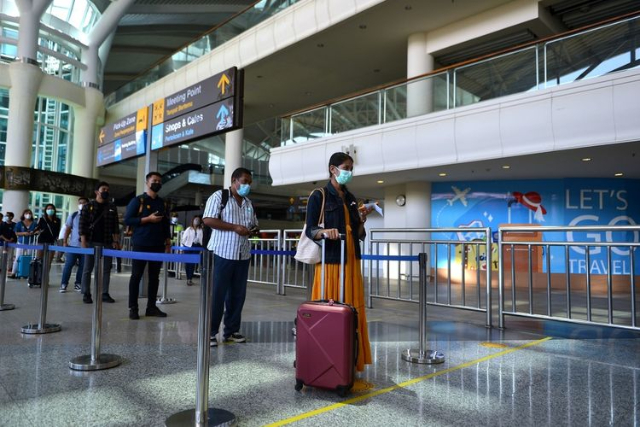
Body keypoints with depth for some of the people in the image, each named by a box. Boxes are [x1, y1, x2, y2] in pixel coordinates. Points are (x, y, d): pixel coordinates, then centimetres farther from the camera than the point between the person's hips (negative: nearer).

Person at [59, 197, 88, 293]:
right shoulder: (73, 216, 4)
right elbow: (68, 229, 6)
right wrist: (65, 242, 1)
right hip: (73, 245, 0)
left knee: (82, 266, 6)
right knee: (68, 265, 0)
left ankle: (78, 284, 17)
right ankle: (63, 284, 9)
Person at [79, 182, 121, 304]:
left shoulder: (112, 207, 10)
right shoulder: (88, 206, 2)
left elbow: (115, 226, 8)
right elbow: (82, 224, -2)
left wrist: (116, 241, 0)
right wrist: (83, 241, -9)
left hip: (107, 243, 3)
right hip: (91, 242, -3)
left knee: (106, 269, 4)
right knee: (87, 269, 2)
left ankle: (105, 294, 11)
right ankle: (86, 294, 9)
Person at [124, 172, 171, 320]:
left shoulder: (161, 202, 15)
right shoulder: (138, 200, -1)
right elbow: (127, 220, -8)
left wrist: (168, 241, 11)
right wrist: (148, 219, -16)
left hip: (158, 245, 5)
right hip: (141, 244, -5)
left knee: (154, 277, 7)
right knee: (136, 276, 0)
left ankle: (151, 307, 14)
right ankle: (133, 308, 6)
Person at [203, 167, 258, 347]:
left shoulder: (248, 203, 17)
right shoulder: (219, 196, -3)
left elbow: (254, 224, 25)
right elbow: (208, 220, -13)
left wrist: (253, 230, 0)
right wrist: (235, 227, -17)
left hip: (243, 255, 7)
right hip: (222, 253, -6)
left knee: (238, 294, 9)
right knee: (217, 293, -2)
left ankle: (231, 330, 19)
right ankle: (211, 332, 7)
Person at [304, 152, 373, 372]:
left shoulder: (350, 198, 15)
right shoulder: (319, 196, -2)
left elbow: (357, 234, 16)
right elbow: (310, 230, -9)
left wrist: (362, 219, -2)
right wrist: (324, 232, -28)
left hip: (351, 261, 6)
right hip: (330, 261, -6)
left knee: (351, 309, 6)